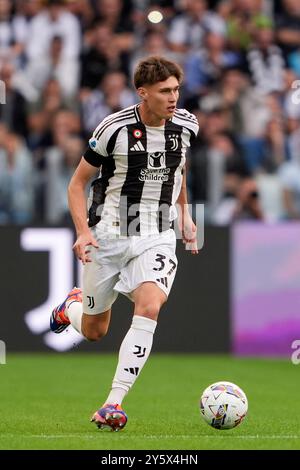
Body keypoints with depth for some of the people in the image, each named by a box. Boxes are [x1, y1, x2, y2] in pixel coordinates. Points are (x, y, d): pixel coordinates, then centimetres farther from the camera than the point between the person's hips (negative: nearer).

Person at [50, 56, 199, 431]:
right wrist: (83, 230, -17)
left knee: (149, 307, -25)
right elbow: (77, 183, -4)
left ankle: (113, 405, -22)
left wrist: (184, 214, 16)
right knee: (94, 332, 9)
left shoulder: (186, 125, -1)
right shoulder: (115, 129, -13)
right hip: (108, 236, -2)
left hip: (157, 238, 2)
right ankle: (72, 307, 49)